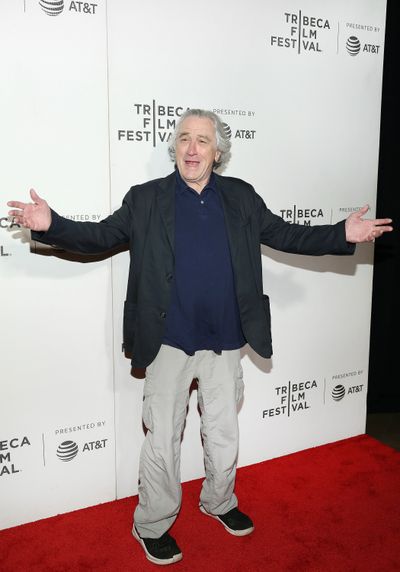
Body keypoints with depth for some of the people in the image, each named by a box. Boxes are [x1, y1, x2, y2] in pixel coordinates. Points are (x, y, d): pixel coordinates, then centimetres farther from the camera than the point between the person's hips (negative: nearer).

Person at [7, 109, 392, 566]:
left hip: (224, 342, 3)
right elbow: (100, 236, -2)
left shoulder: (241, 197, 4)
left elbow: (285, 235, 6)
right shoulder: (146, 199, -2)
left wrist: (344, 235, -4)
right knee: (162, 440, 9)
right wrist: (50, 225, -17)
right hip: (169, 343, -2)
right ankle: (152, 525, 32)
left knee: (224, 434, 19)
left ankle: (218, 502, 46)